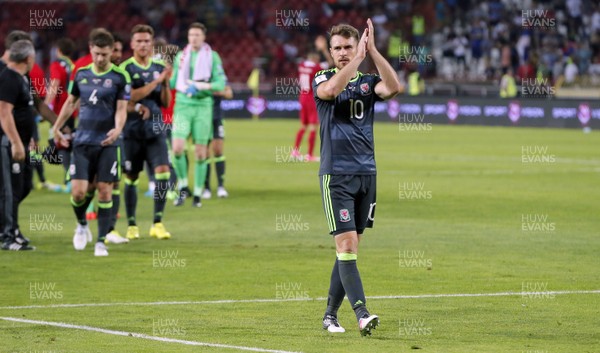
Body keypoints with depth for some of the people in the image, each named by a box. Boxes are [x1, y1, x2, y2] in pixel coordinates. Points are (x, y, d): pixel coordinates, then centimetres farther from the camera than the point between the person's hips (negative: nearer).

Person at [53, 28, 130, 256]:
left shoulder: (120, 77, -4)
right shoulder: (81, 74, 7)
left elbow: (121, 109, -7)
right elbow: (71, 102, 20)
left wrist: (118, 129, -26)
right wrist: (57, 128, 23)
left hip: (107, 143, -2)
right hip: (82, 141, 2)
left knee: (105, 192, -4)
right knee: (79, 191, -6)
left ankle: (101, 241, 5)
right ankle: (82, 225, 24)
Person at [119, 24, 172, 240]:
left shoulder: (159, 68, 8)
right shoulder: (125, 69, -5)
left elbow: (165, 103, 10)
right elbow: (130, 97, -17)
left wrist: (166, 83, -8)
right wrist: (156, 81, -17)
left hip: (155, 130, 3)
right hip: (132, 131, -3)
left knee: (163, 171, -12)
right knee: (131, 178, 5)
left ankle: (157, 223, -6)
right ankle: (131, 225, 17)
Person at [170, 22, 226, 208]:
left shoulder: (212, 56, 2)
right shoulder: (181, 56, 11)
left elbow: (221, 83, -3)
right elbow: (173, 82, 17)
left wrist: (203, 86, -18)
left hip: (203, 105, -1)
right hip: (183, 104, 1)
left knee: (201, 153, 0)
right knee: (177, 147, -14)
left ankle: (198, 194, 10)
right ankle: (183, 187, 4)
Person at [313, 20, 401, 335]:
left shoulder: (367, 81, 9)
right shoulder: (322, 78, 2)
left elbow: (393, 87, -12)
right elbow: (330, 90, -23)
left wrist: (372, 50, -15)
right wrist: (359, 58, -21)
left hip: (366, 173, 4)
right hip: (336, 175, -4)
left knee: (349, 249, 8)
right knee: (346, 245, -13)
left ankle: (330, 314, 16)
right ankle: (361, 315, -19)